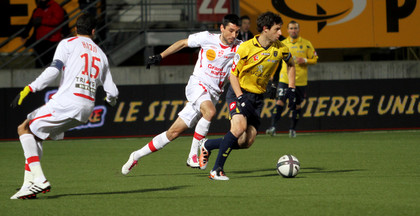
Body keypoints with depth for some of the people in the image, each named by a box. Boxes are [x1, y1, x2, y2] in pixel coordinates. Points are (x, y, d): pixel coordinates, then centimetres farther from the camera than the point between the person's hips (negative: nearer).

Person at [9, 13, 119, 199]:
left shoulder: (68, 43, 5)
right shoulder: (101, 55, 22)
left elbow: (53, 70, -12)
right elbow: (112, 92, 21)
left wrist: (28, 90, -13)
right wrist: (111, 100, 46)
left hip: (67, 101, -7)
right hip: (87, 107, 7)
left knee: (24, 129, 5)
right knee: (34, 135, 19)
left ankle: (39, 179, -11)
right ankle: (29, 185, 8)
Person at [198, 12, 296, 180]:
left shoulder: (280, 49, -2)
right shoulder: (246, 48, -16)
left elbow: (290, 64, 20)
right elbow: (233, 74, -9)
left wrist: (291, 87, 11)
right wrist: (240, 98, -20)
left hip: (258, 96, 5)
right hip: (239, 92, -5)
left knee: (247, 141, -4)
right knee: (239, 127, -30)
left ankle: (207, 145, 17)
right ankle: (217, 170, -22)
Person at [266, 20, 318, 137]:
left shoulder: (306, 44, 4)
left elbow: (314, 59, 7)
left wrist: (305, 60, -12)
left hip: (300, 80, 0)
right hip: (285, 78, 0)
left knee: (297, 105, 6)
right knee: (279, 102, -15)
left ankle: (292, 129, 18)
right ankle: (273, 127, -20)